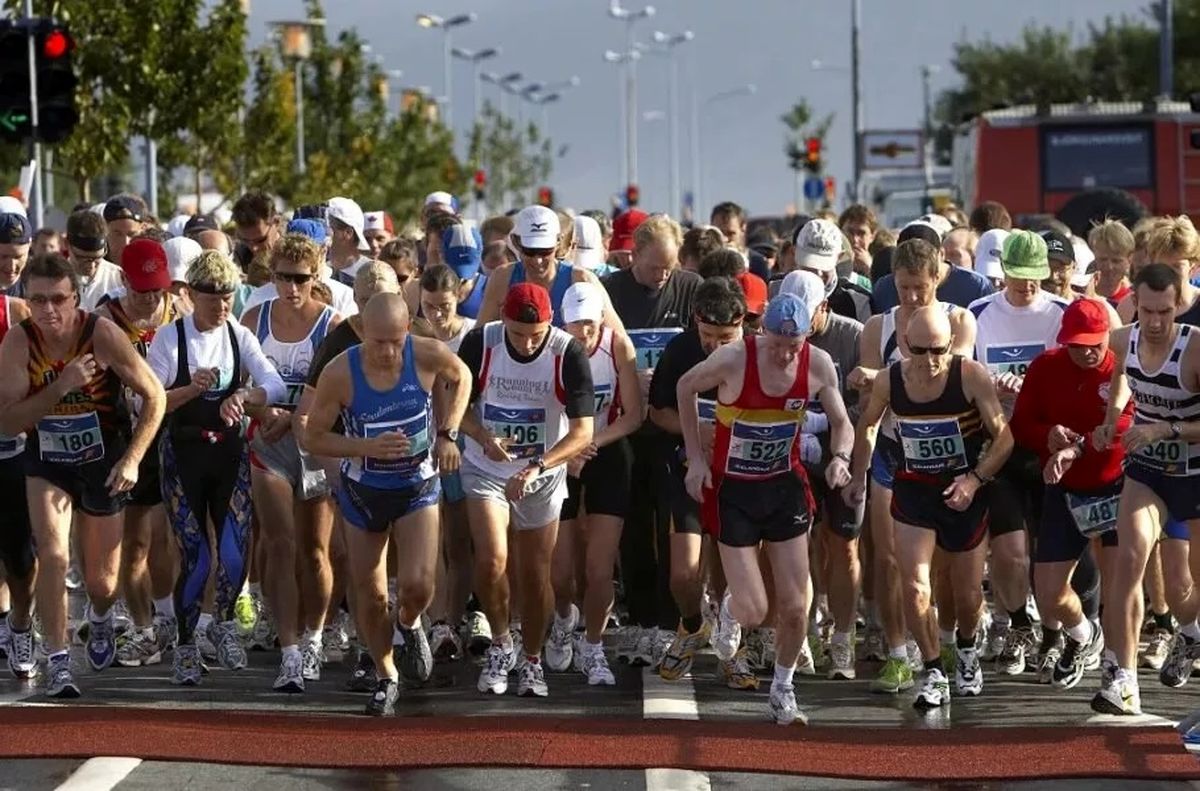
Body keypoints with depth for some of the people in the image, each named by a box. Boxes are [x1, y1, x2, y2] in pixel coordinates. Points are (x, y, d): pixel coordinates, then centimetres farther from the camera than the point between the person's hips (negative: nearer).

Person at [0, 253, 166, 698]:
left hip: (103, 463, 0)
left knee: (101, 581, 10)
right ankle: (57, 661, -11)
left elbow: (154, 397, -12)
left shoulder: (102, 335, -21)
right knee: (52, 556, -22)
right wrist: (62, 385, -32)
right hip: (47, 464, 0)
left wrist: (132, 460, -19)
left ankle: (100, 620, 46)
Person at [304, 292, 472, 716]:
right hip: (363, 491, 0)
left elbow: (461, 378, 5)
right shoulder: (339, 373, -23)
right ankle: (386, 677, 31)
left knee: (417, 585, -16)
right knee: (370, 596, 8)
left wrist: (447, 434, -3)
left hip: (418, 487, 0)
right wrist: (368, 448, -27)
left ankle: (409, 622, 21)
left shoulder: (428, 355, -20)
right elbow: (313, 438, -13)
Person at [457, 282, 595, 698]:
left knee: (536, 574, 6)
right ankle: (500, 644, 6)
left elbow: (582, 432, -19)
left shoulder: (568, 355, -19)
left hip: (542, 476, 0)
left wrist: (537, 468, -32)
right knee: (491, 560, -18)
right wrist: (485, 438, -23)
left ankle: (532, 661, 25)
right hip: (486, 470, 0)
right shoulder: (480, 343, -16)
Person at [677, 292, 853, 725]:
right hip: (733, 490, -3)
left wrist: (840, 457, -18)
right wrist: (695, 458, -3)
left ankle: (782, 690, 26)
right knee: (753, 612, -5)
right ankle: (730, 610, 33)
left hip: (785, 486, 3)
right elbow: (686, 388, -3)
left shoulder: (818, 366, -12)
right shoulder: (734, 359, -22)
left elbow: (841, 421, 4)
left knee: (795, 608, 3)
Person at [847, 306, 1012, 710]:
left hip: (965, 490, -1)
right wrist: (858, 476, 14)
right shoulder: (889, 381, -10)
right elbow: (867, 424, 11)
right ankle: (933, 673, 0)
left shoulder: (972, 377, -20)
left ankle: (966, 649, 43)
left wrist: (975, 479, -25)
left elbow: (1004, 437, -14)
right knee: (914, 587, -14)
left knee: (967, 593, 11)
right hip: (913, 490, 1)